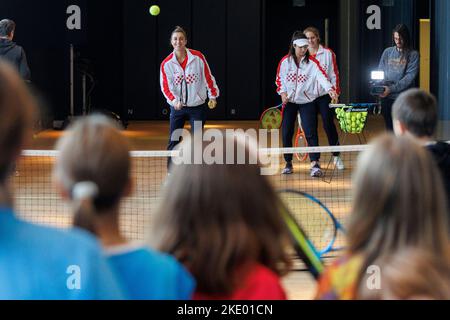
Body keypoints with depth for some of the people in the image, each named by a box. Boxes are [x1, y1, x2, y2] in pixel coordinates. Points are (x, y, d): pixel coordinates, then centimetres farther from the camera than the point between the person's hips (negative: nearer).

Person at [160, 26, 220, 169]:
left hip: (197, 105, -1)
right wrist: (174, 100, -26)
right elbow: (166, 86, -9)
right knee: (173, 142, 0)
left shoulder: (198, 57, -7)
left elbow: (208, 77, 2)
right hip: (177, 107, 1)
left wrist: (213, 96, 4)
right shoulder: (166, 64, -5)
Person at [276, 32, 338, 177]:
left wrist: (330, 89, -38)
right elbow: (279, 78, 9)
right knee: (286, 132, 5)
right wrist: (283, 93, -7)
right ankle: (288, 163, 20)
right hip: (289, 101, 3)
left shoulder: (312, 62, -8)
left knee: (310, 132, -14)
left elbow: (321, 76, -22)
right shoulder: (285, 61, -1)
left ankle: (315, 164, -15)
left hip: (307, 101, -3)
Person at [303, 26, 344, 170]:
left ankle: (336, 157, 3)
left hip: (324, 95, -2)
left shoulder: (327, 53, 1)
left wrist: (335, 93, -4)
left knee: (328, 125, -7)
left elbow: (334, 74, 2)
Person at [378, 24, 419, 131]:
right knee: (390, 128, 7)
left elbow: (410, 76, -10)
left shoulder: (413, 55, -1)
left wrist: (392, 89, -19)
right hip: (387, 98, 3)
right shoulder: (387, 52, 11)